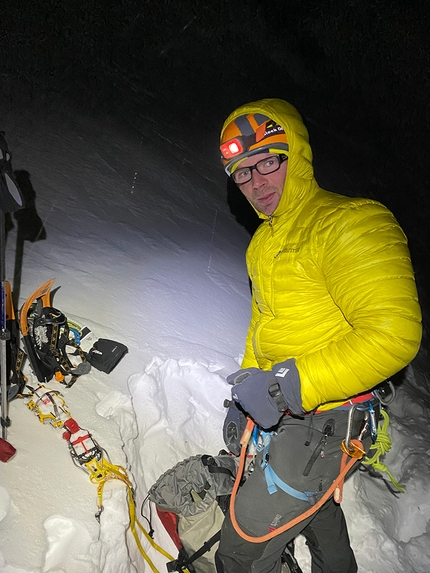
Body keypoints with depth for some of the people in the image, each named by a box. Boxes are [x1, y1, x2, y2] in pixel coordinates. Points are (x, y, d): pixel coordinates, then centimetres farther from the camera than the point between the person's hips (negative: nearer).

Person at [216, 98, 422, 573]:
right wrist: (246, 394, 16)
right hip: (283, 410, 9)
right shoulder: (265, 240, 8)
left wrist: (290, 387, -30)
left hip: (324, 422, -9)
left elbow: (393, 335, -30)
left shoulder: (349, 223, -22)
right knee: (315, 507, 31)